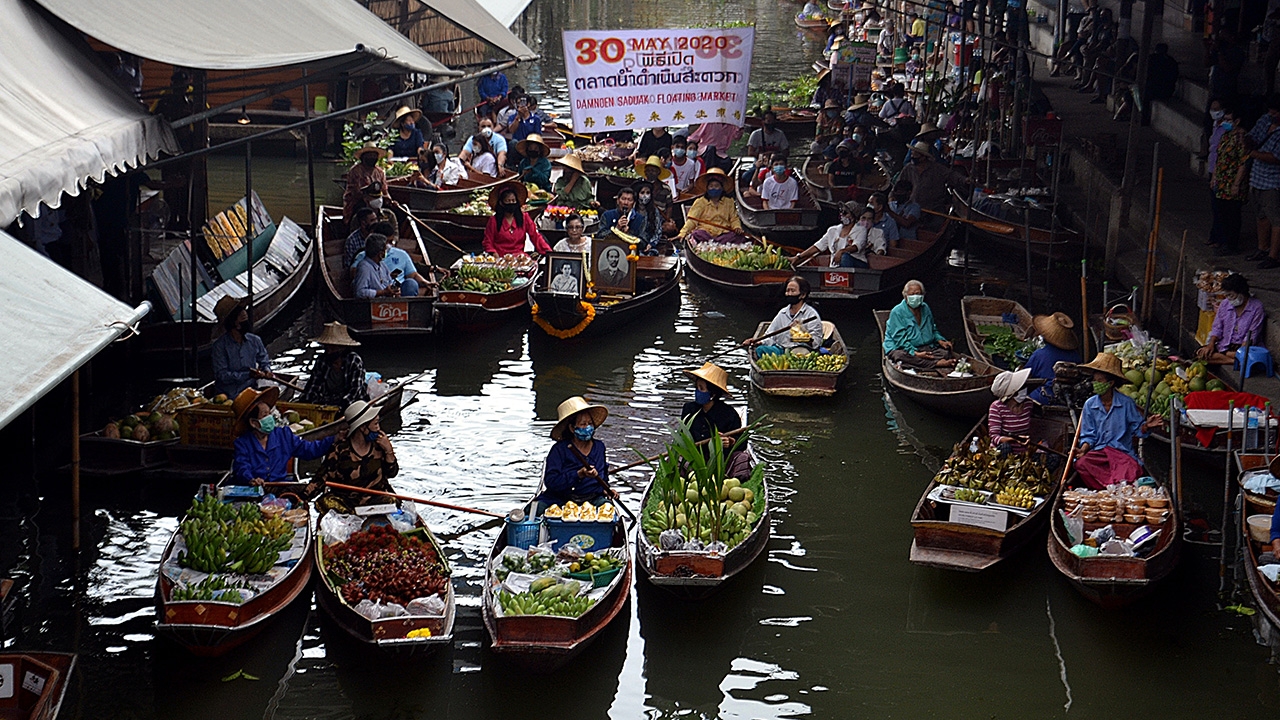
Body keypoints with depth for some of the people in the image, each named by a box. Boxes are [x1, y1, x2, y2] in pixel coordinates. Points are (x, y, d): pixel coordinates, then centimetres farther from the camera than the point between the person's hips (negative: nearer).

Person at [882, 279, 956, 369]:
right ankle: (937, 363, -45)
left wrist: (940, 340, 6)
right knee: (900, 356, -41)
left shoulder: (925, 308, 16)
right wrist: (915, 354, -24)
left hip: (927, 348, 6)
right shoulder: (897, 312, -5)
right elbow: (900, 339, -12)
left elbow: (933, 330, 29)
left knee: (946, 352, -21)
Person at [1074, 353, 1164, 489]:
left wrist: (1146, 426, -17)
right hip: (1098, 452, 2)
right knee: (1081, 463, -33)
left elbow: (1137, 429, 5)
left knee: (1132, 468, -37)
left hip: (1122, 452, -2)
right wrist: (1083, 449, -11)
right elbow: (1088, 436, 9)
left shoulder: (1126, 403, 2)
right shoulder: (1090, 405, 8)